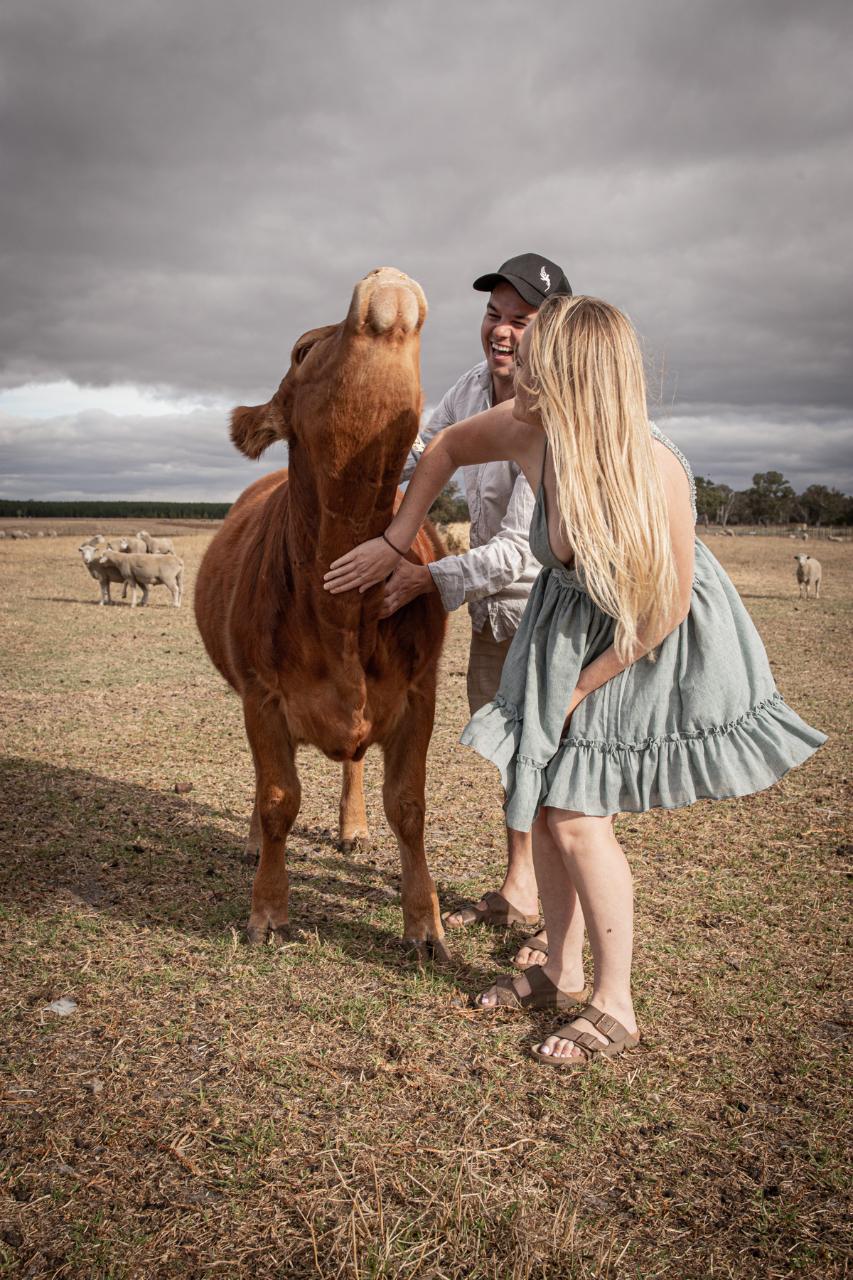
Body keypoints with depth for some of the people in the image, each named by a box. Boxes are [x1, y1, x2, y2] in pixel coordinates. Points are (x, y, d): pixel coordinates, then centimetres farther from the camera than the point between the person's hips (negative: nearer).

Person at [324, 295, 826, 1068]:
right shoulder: (528, 433, -18)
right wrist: (395, 544, 6)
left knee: (578, 815, -8)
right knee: (542, 803, 8)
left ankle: (614, 1006, 12)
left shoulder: (653, 470, -34)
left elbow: (661, 612, -23)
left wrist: (581, 686, -14)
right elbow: (448, 447, 5)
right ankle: (563, 974, 29)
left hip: (659, 648, -6)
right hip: (569, 626, 7)